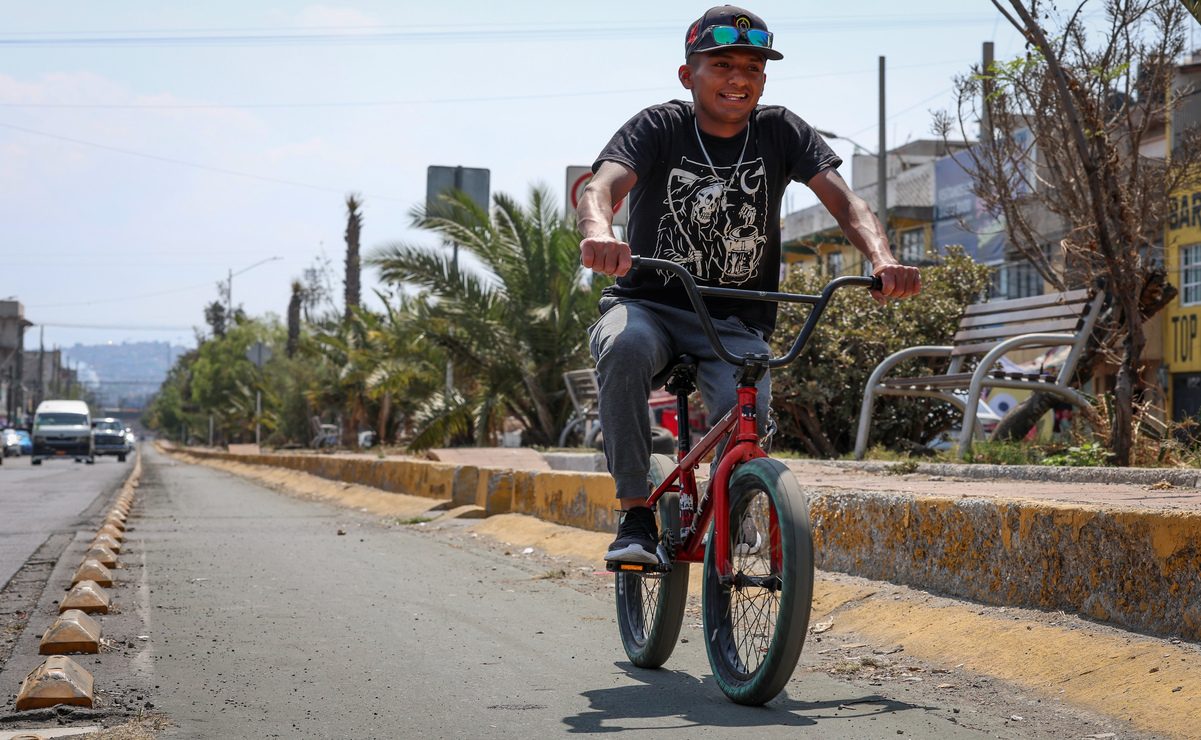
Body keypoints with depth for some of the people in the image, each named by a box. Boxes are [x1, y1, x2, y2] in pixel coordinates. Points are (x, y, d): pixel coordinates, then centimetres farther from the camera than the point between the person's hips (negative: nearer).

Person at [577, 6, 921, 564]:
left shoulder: (780, 131, 0)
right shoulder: (659, 128, -6)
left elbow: (843, 200, -12)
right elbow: (602, 186, -25)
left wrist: (883, 260, -34)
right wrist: (599, 234, -51)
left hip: (735, 324, 1)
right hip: (649, 304, -1)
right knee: (624, 348, -36)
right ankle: (636, 518, -24)